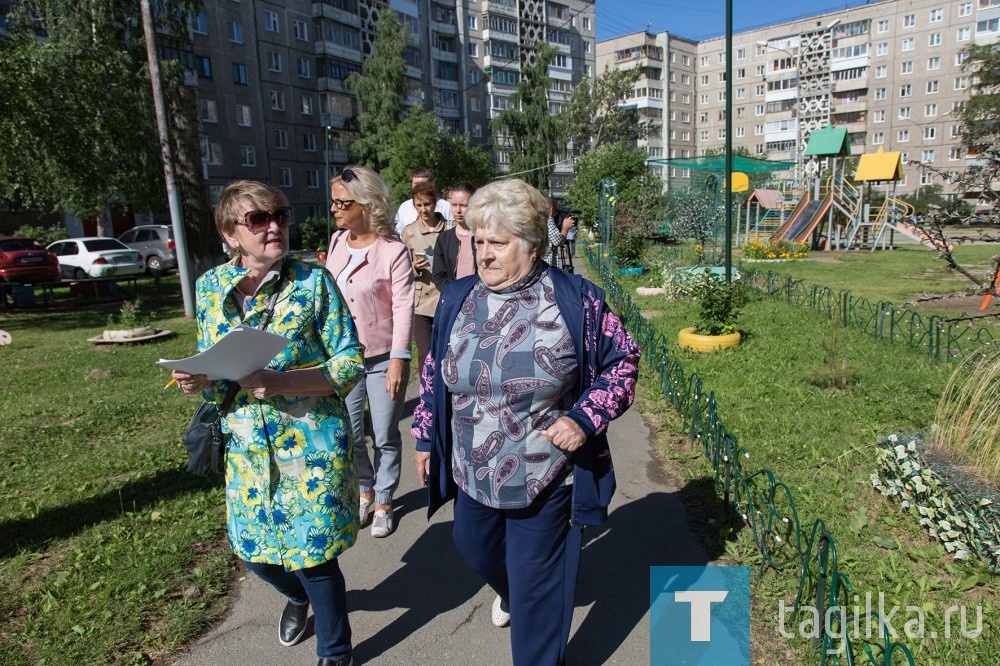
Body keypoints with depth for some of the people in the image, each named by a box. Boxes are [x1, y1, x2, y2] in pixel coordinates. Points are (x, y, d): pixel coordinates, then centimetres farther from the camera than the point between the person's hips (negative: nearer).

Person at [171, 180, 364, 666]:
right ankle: (298, 596, 55)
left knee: (313, 556, 5)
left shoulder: (312, 281, -13)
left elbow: (350, 364, -13)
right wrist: (199, 380, -13)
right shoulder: (211, 287, 0)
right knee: (253, 549, 18)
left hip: (312, 444, -4)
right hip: (247, 446, 5)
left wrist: (280, 382, -27)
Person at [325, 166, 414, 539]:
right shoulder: (337, 241, 3)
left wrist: (398, 361, -18)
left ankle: (383, 503, 28)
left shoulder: (393, 251, -14)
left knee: (385, 438, 8)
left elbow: (403, 309, -15)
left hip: (383, 358, -5)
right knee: (348, 433, 13)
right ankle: (365, 490, 37)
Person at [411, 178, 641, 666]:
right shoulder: (457, 298, -2)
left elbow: (622, 361, -5)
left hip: (546, 480, -5)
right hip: (472, 476, 5)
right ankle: (507, 591, 63)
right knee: (476, 552, 28)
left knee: (536, 592, 10)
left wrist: (585, 419, -18)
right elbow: (434, 373, 9)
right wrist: (425, 436, 11)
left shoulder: (576, 300, -15)